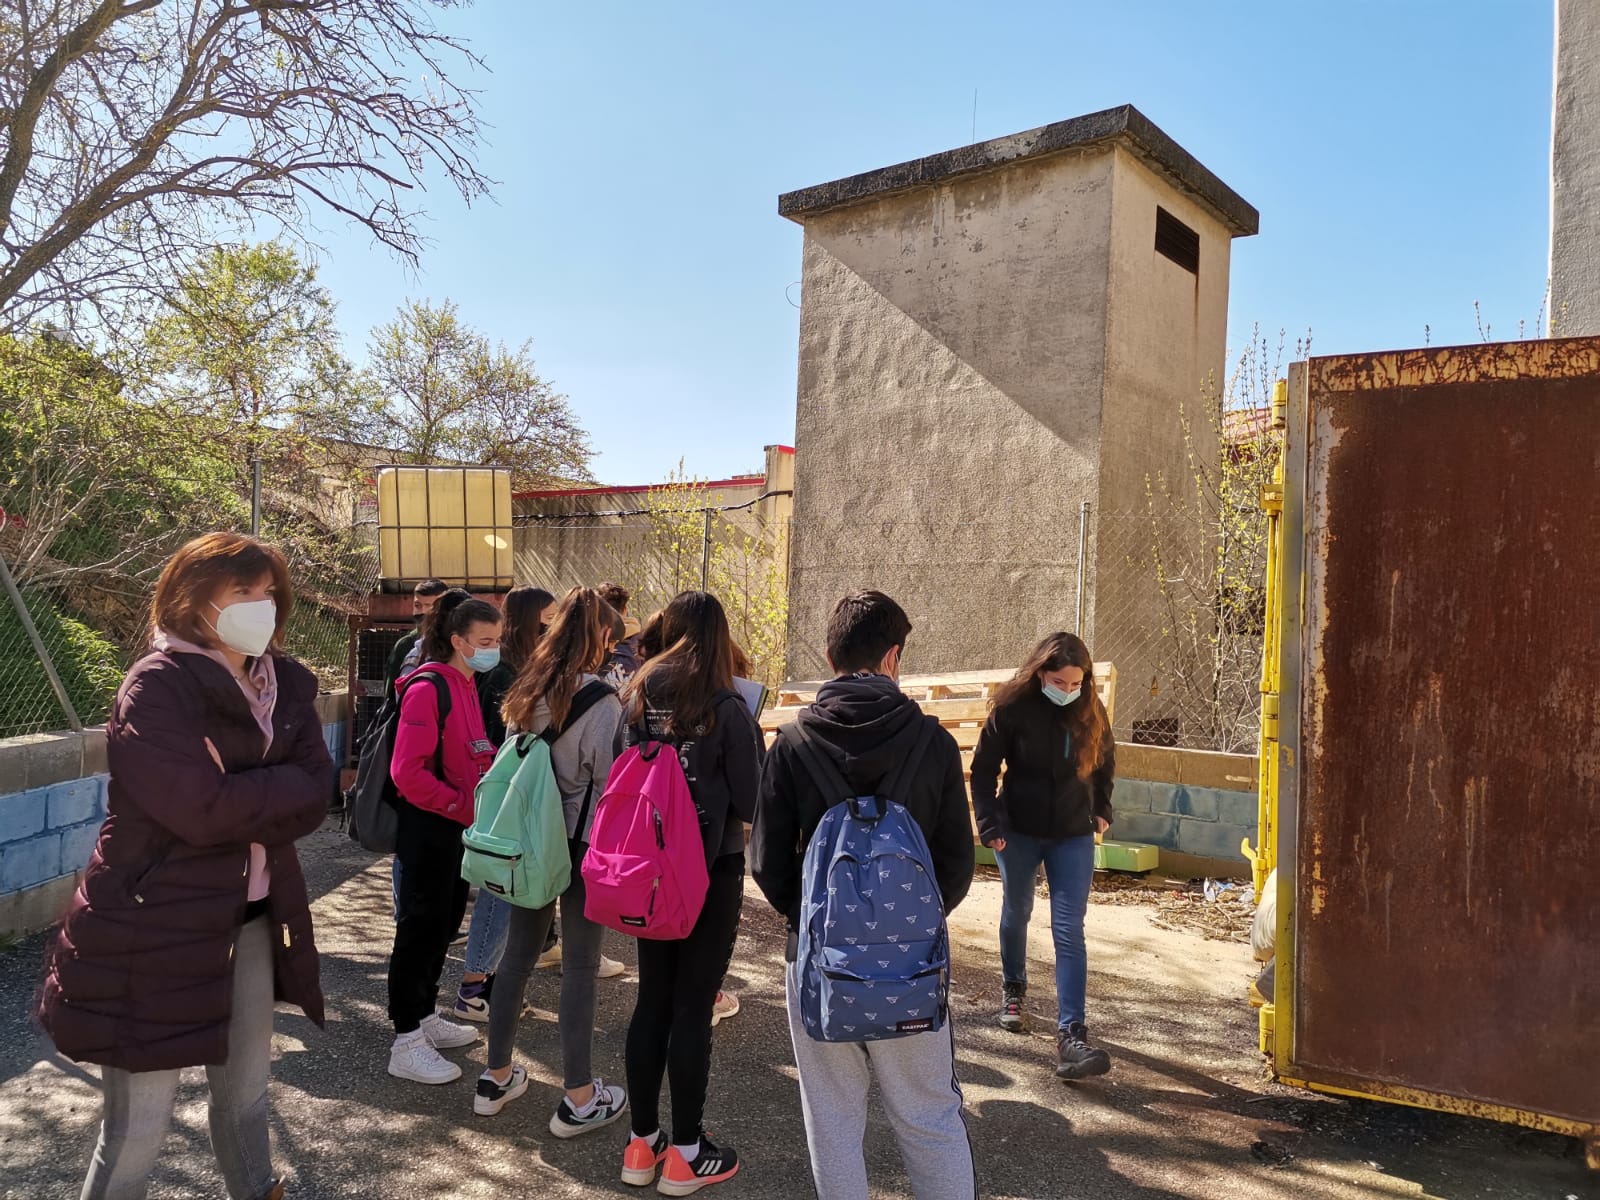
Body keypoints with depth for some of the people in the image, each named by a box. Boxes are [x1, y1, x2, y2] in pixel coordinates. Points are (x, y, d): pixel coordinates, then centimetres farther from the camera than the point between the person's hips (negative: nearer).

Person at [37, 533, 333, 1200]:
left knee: (245, 1095, 19)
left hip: (251, 920, 6)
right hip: (157, 931, -6)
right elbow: (205, 809, -24)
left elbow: (316, 794, -2)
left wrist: (241, 798, -17)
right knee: (138, 1128, 4)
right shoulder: (157, 687, -14)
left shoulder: (284, 685, 6)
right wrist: (277, 791, -10)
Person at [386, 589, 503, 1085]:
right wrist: (462, 805, -20)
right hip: (428, 827, -9)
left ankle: (425, 1018, 34)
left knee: (445, 923, 18)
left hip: (460, 826, 9)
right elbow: (408, 772, -24)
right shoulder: (428, 688, -19)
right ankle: (406, 1044, 13)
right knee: (421, 928, 1)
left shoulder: (469, 686, 8)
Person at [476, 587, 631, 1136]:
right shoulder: (601, 700, -18)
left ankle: (497, 1078, 29)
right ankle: (579, 1099, 14)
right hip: (584, 844, -6)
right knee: (579, 967, 4)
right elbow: (608, 780, -16)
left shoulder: (526, 692, 3)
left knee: (518, 955, 16)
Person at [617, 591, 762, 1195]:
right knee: (693, 1008, 5)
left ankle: (642, 1143, 26)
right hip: (711, 871, -5)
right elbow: (750, 804, -12)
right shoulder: (726, 708, -15)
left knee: (652, 1001, 15)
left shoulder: (639, 698, -1)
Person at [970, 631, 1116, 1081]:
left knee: (1069, 931, -6)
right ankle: (1012, 989, 44)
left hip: (1074, 837, 1)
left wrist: (1101, 809, 6)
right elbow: (984, 768, -8)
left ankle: (1071, 1035, -7)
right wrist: (989, 824, -13)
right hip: (1019, 832, -1)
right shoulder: (1012, 708, -15)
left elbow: (1105, 762, 13)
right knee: (1016, 913, 18)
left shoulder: (1091, 712, -6)